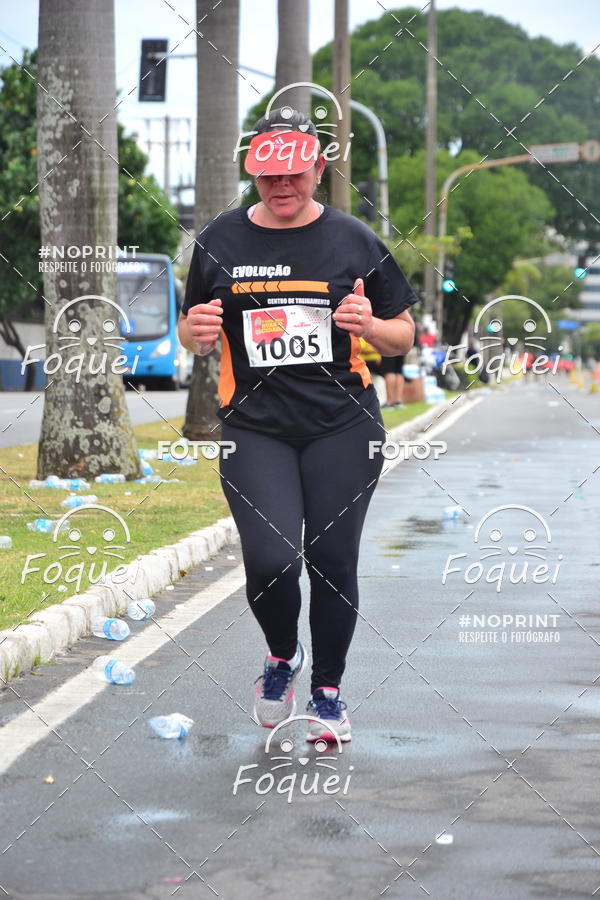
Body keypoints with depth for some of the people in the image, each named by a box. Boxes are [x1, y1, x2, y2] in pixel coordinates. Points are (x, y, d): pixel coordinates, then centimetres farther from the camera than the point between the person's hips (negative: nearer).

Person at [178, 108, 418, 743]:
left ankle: (327, 691, 23)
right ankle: (282, 656, 19)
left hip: (343, 429, 0)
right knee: (269, 560, -14)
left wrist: (371, 325, -13)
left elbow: (403, 337, 9)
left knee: (331, 561, 3)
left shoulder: (353, 240, 4)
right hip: (254, 430, 0)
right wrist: (197, 331, -8)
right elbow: (192, 337, 16)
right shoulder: (221, 240, 7)